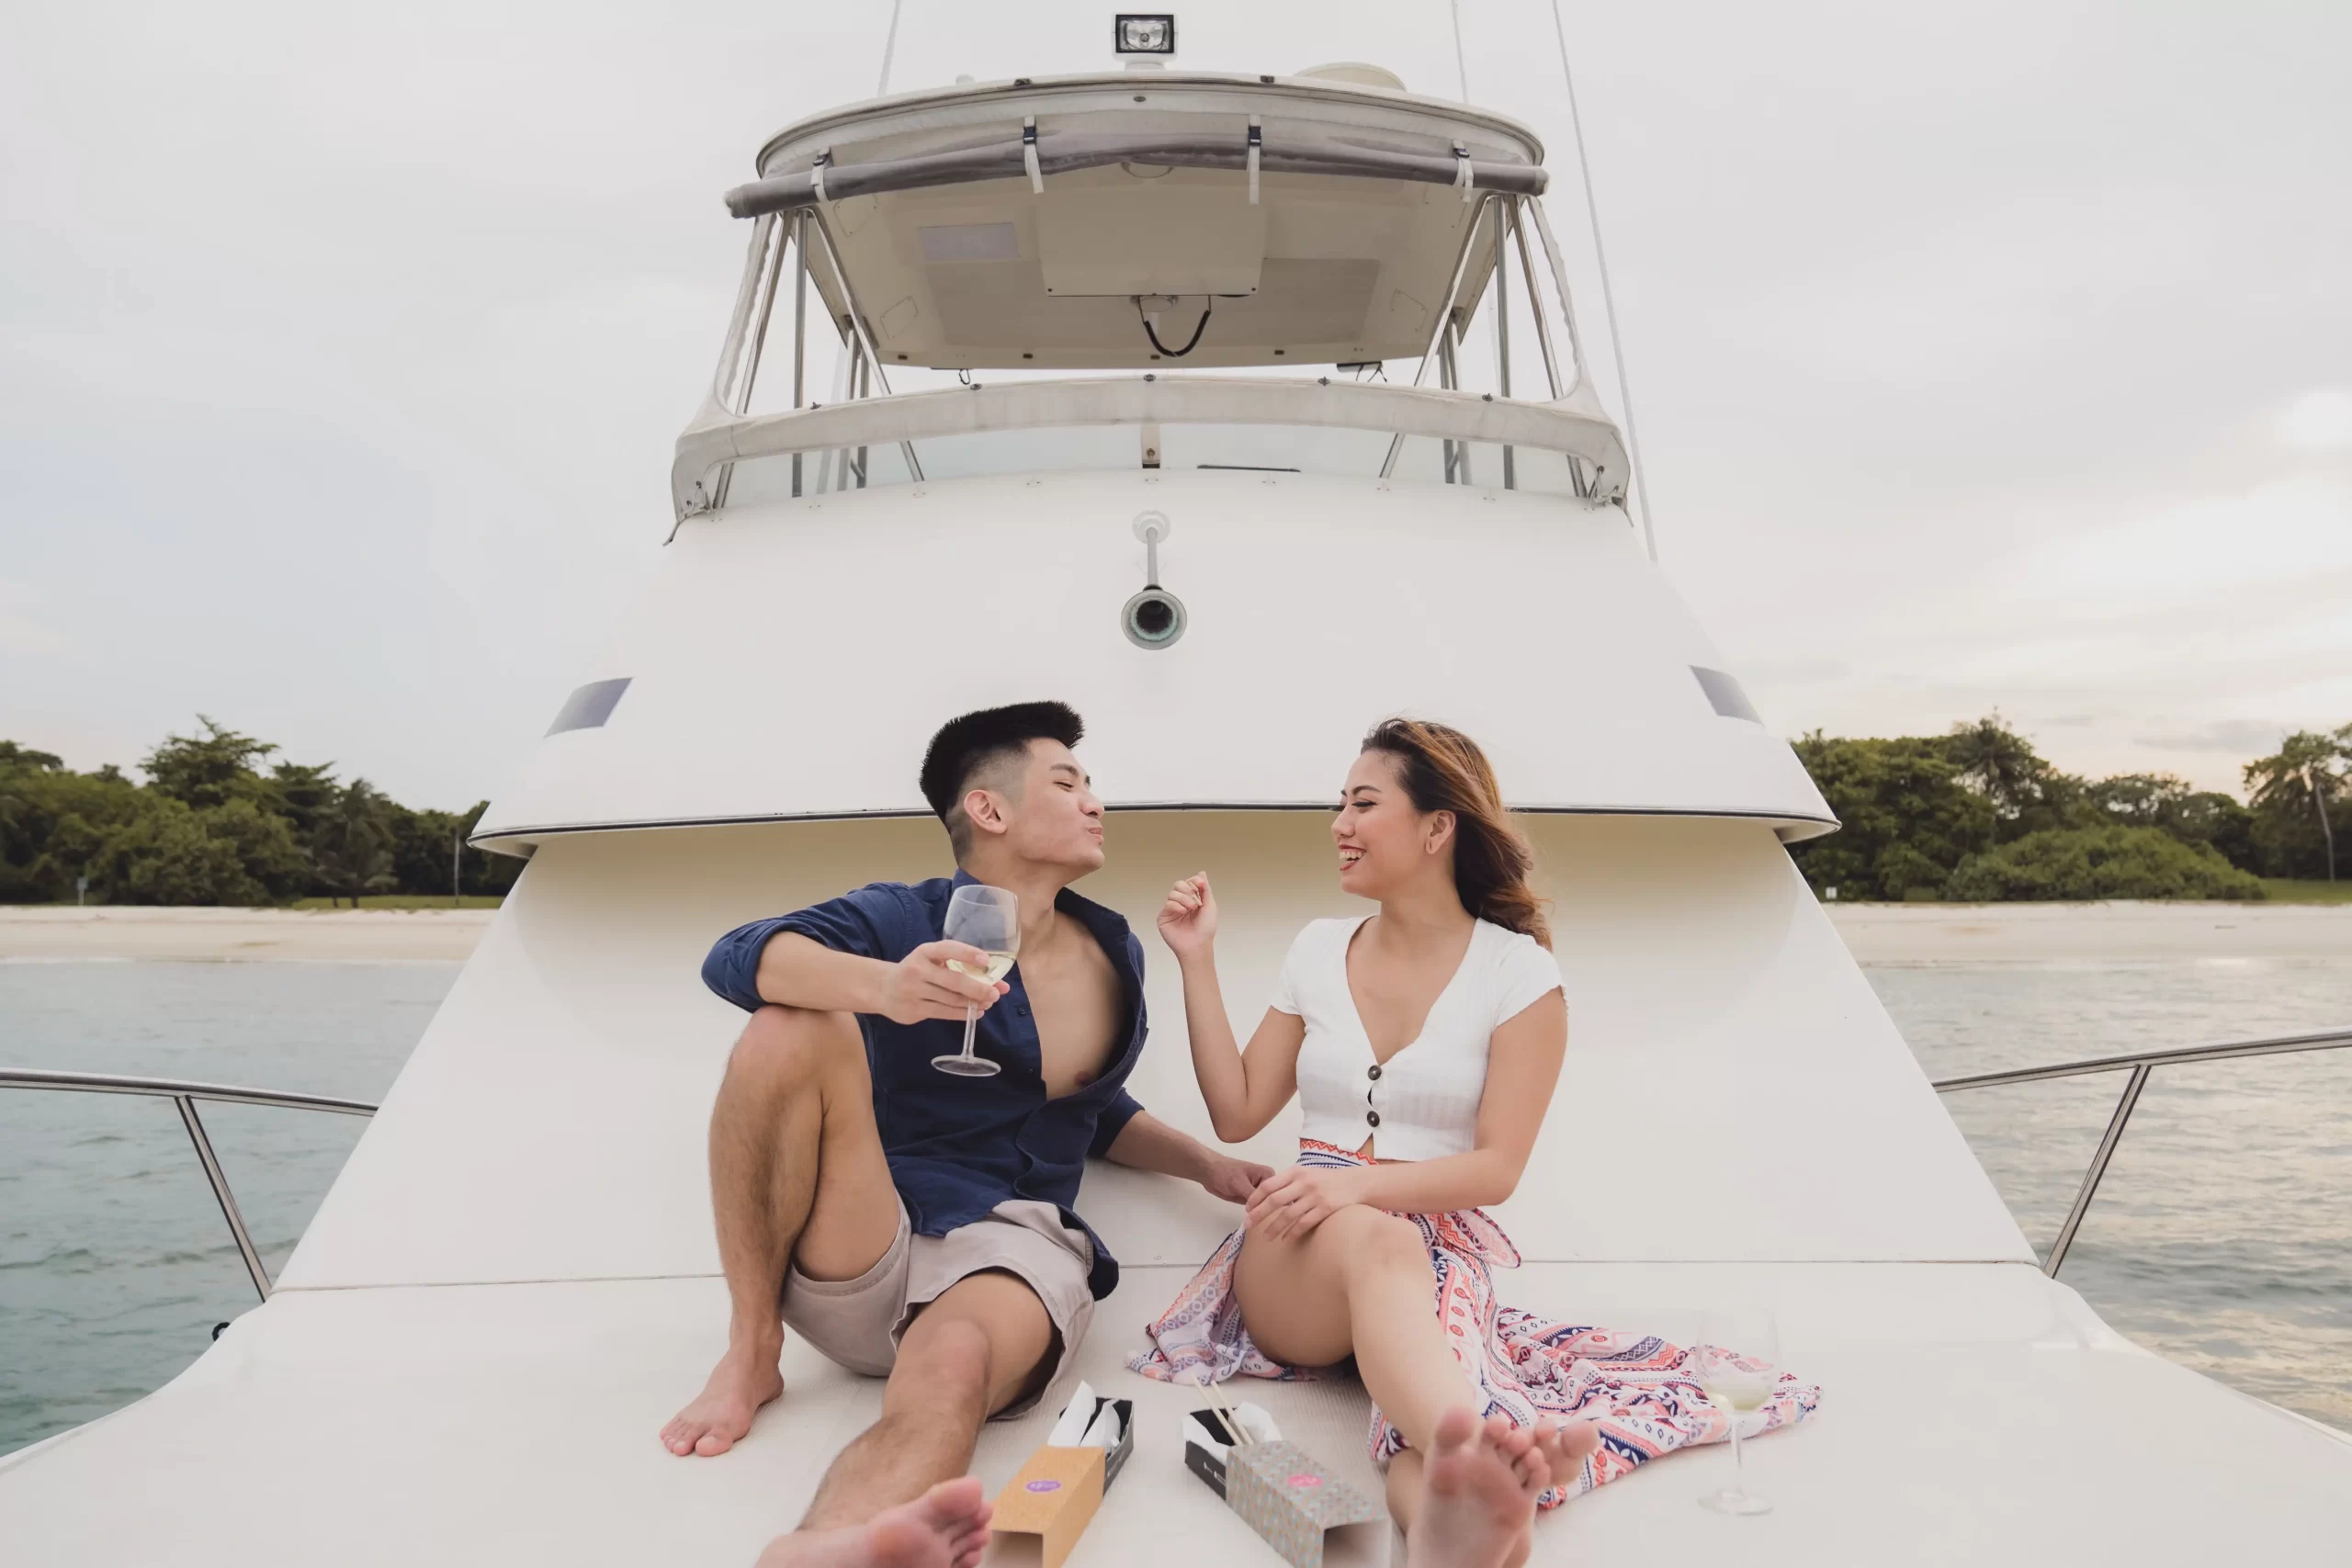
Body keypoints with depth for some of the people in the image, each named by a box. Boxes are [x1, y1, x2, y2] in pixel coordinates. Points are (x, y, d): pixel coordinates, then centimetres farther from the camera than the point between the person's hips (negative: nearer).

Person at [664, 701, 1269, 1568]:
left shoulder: (1113, 953, 12)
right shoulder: (906, 920, -3)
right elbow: (735, 957, -21)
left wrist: (1209, 1165, 12)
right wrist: (883, 986, -41)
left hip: (1007, 1246, 2)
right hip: (856, 1265, -1)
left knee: (952, 1368, -36)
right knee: (793, 1028, -26)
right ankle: (752, 1351, -18)